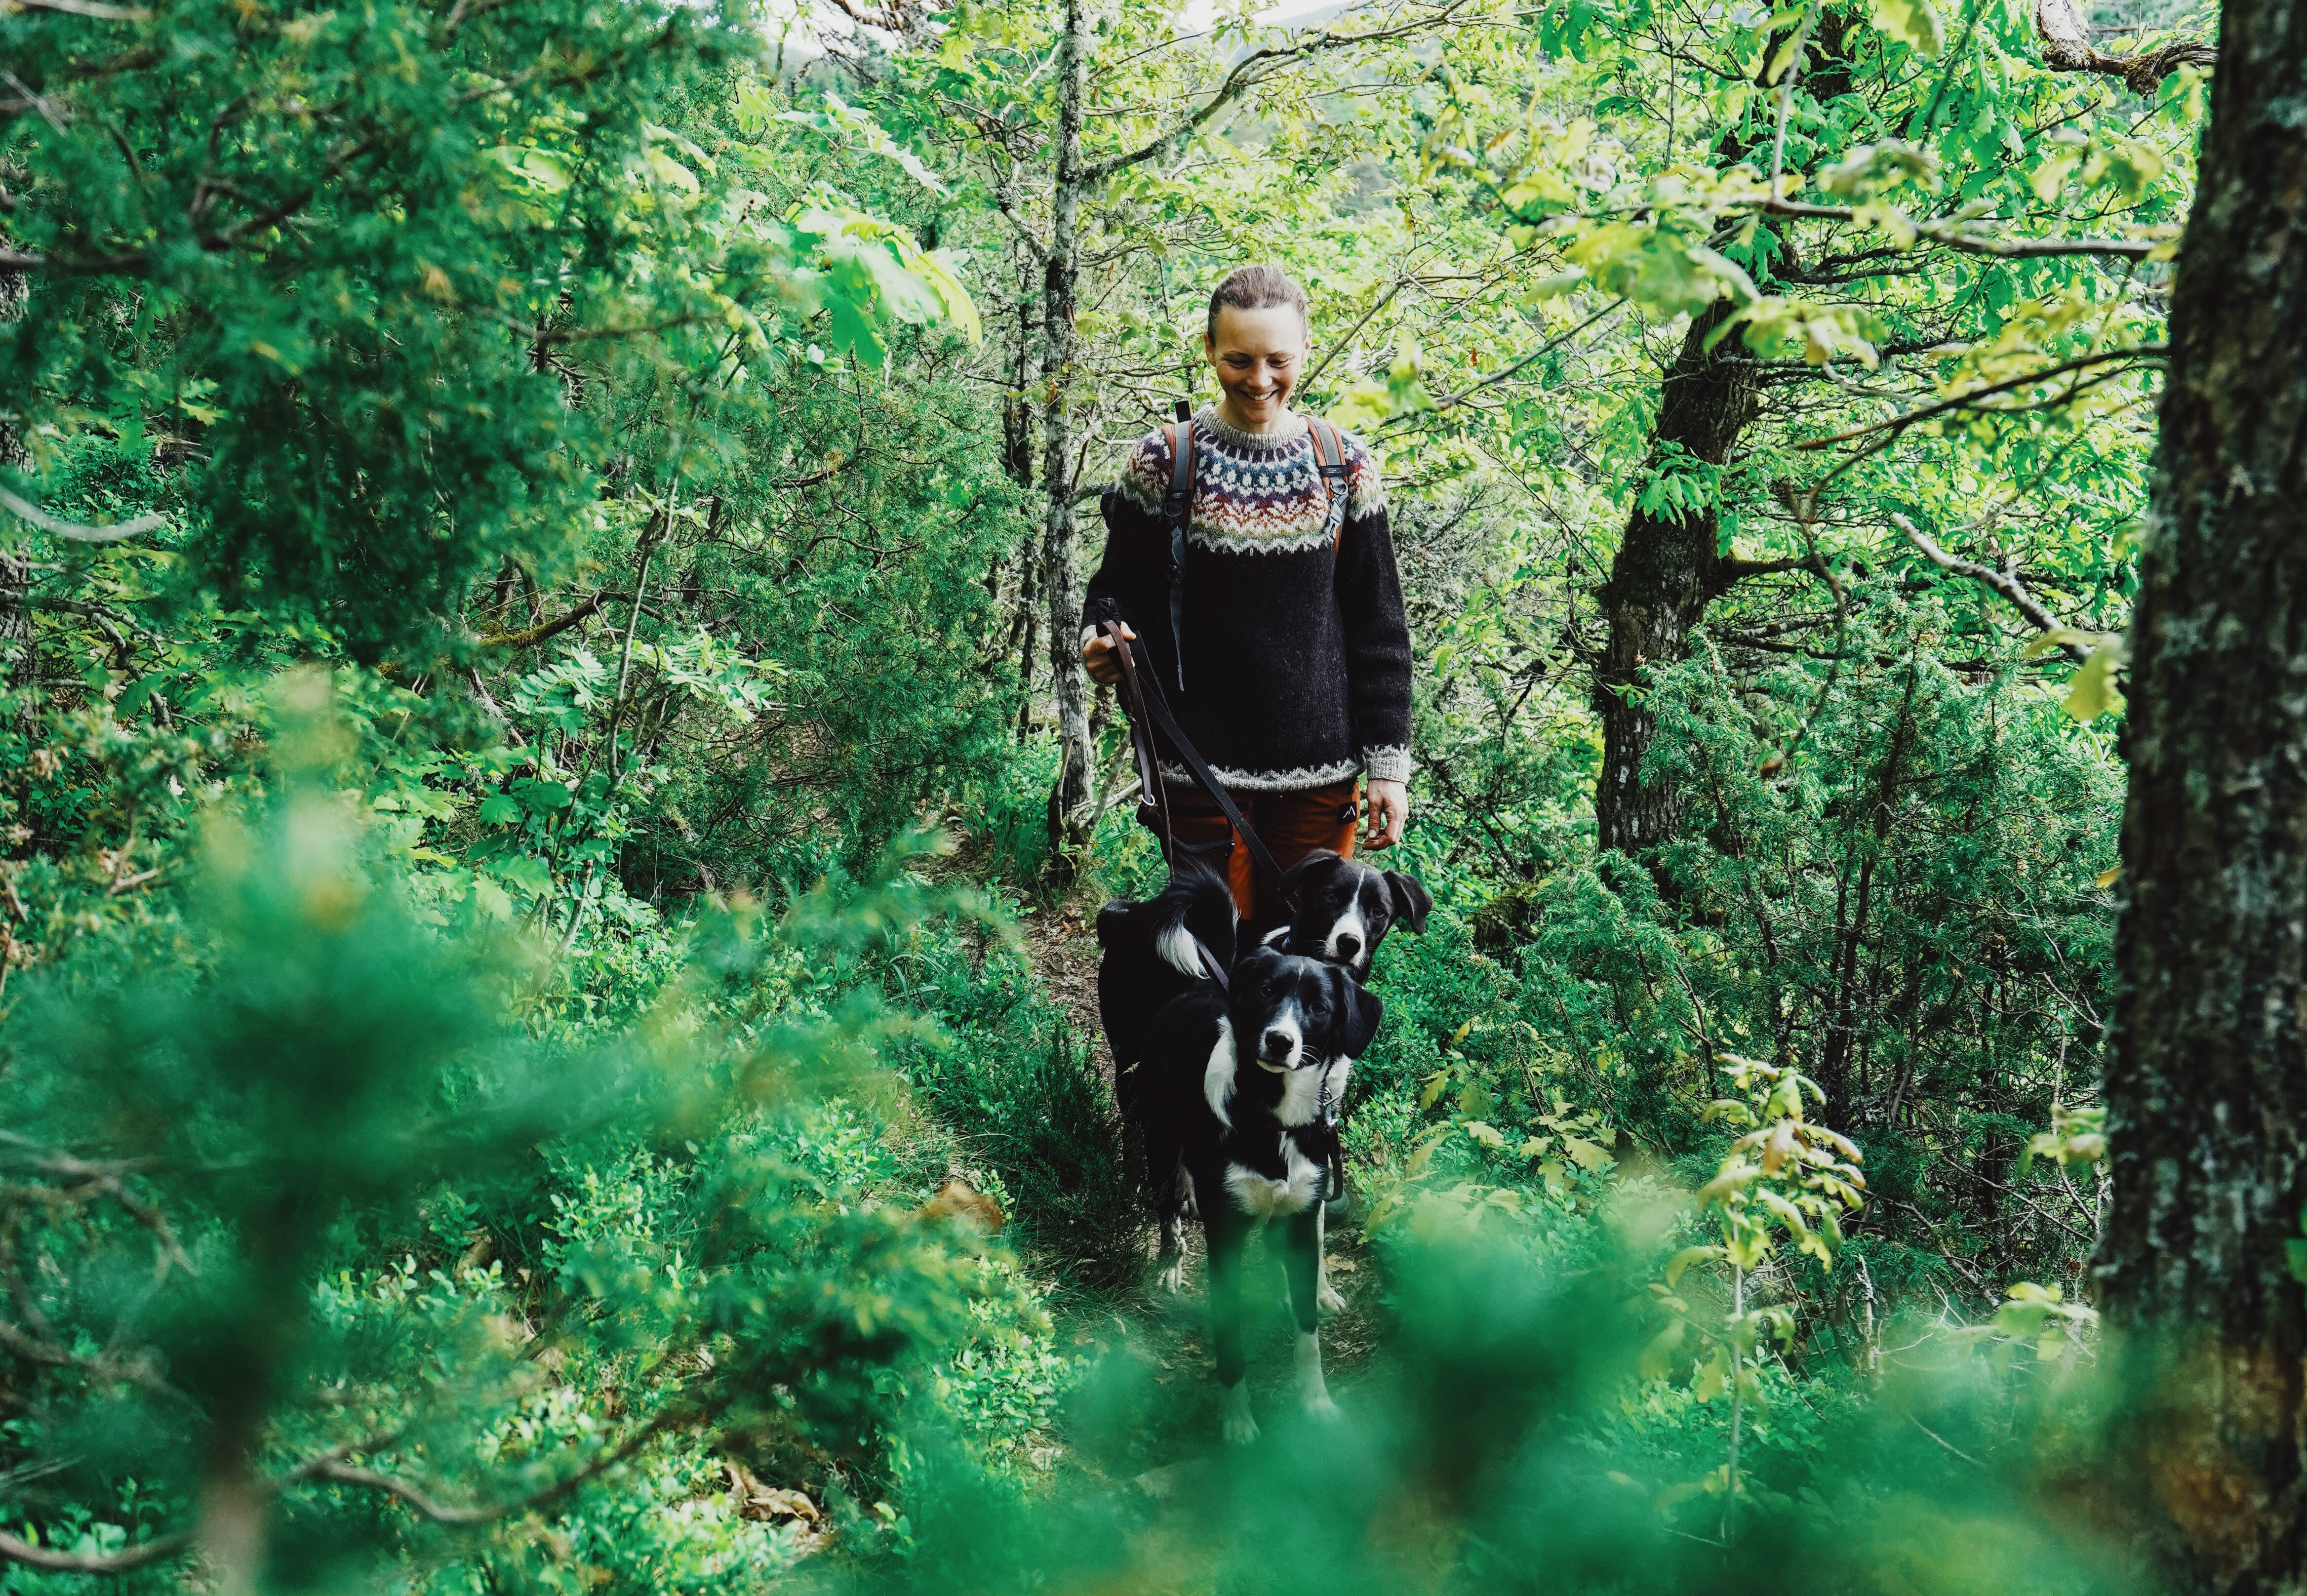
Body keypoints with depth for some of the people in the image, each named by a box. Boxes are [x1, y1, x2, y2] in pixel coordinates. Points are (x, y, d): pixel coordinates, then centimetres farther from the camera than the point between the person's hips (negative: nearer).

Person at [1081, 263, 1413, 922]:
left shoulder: (1345, 466, 5)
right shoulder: (1164, 461, 1)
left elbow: (1378, 627, 8)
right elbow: (1121, 588, 7)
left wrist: (1387, 764, 3)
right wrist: (1104, 637, -17)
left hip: (1319, 774, 2)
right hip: (1201, 769, -1)